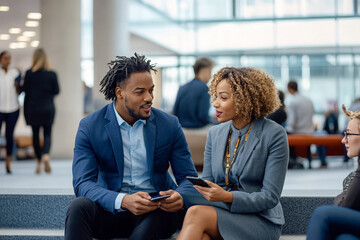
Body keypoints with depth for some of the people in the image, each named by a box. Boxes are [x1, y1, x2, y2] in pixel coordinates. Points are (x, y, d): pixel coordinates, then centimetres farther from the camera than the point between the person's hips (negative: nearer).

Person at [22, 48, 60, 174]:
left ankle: (39, 161, 14)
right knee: (47, 134, 4)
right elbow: (56, 91, 1)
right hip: (48, 108, 0)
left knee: (35, 134, 11)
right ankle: (46, 155, -24)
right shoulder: (52, 74, -3)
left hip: (32, 108, 0)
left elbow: (25, 89, -2)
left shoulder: (29, 73, -6)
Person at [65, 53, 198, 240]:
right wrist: (123, 201, -32)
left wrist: (180, 197, -22)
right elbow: (83, 184, -12)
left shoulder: (170, 125, 3)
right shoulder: (90, 127, -3)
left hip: (156, 210, 0)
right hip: (111, 209, 0)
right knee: (79, 207, -32)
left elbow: (188, 177, 5)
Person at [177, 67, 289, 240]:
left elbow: (270, 197, -10)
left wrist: (227, 197, -25)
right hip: (221, 212, 4)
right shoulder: (215, 133, 11)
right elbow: (208, 182, 12)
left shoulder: (274, 135, -7)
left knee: (197, 214, -31)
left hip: (261, 222, -4)